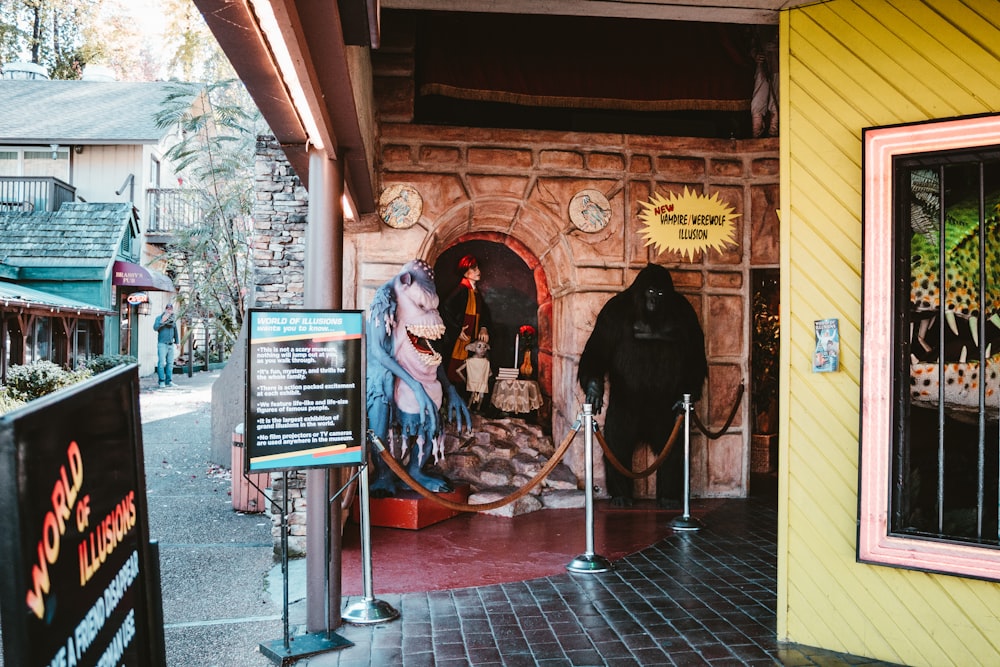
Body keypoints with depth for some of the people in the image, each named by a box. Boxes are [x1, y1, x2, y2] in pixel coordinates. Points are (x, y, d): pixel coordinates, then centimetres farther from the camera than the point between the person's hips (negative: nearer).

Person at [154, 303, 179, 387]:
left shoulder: (173, 319, 16)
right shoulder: (159, 318, 0)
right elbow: (155, 328, -13)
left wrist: (177, 341, 24)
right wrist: (162, 321, -24)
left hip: (171, 344, 5)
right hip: (162, 344, -5)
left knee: (170, 363, 5)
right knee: (161, 363, -8)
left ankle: (169, 381, 10)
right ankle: (161, 381, -5)